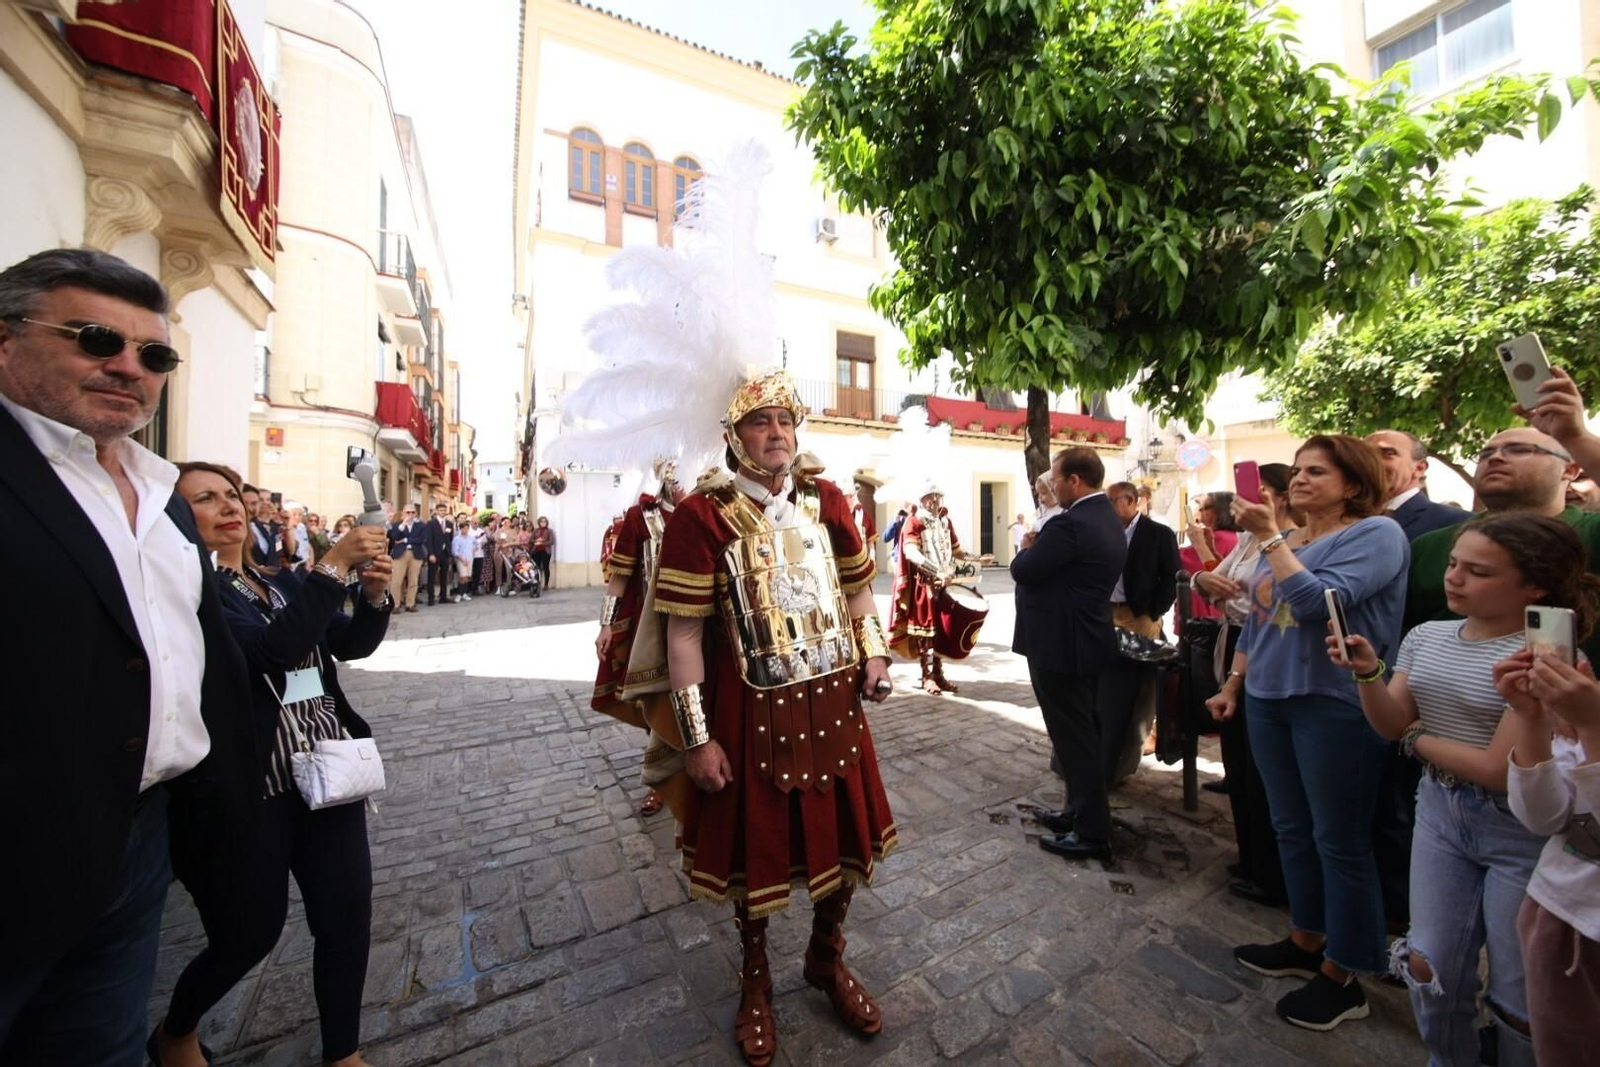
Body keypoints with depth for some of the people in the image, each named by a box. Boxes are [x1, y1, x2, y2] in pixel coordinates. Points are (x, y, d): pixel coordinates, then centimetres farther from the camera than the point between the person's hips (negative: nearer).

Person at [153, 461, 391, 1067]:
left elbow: (353, 643, 3)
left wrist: (374, 594, -16)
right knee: (249, 935, 14)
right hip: (246, 789, -6)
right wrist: (335, 565, -28)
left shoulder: (283, 583, 11)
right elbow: (277, 647, -28)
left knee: (348, 918, 12)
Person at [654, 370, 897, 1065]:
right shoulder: (702, 516, -12)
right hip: (753, 719, -4)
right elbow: (683, 634, -12)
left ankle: (827, 961, 51)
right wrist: (697, 739, -11)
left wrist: (875, 653, -1)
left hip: (833, 708, 5)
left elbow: (857, 586, 13)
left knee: (845, 838, 20)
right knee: (755, 852, 16)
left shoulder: (826, 501, 2)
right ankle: (755, 982, 48)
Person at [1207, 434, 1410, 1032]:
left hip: (1335, 703, -7)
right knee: (1291, 829, 17)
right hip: (1268, 698, 7)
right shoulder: (1283, 540, 11)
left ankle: (1342, 976, 23)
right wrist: (1234, 682, 14)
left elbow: (1316, 601, -24)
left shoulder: (1376, 533, -10)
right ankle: (1305, 943, 35)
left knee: (1339, 840, 6)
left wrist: (1268, 536, -19)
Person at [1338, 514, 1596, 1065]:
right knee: (1429, 967, 13)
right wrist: (1368, 672, -20)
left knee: (1519, 992, 12)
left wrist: (1419, 740, -5)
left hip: (1521, 832, -4)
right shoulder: (1426, 636, -1)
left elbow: (1499, 769, -18)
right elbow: (1391, 725, -4)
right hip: (1439, 813, 4)